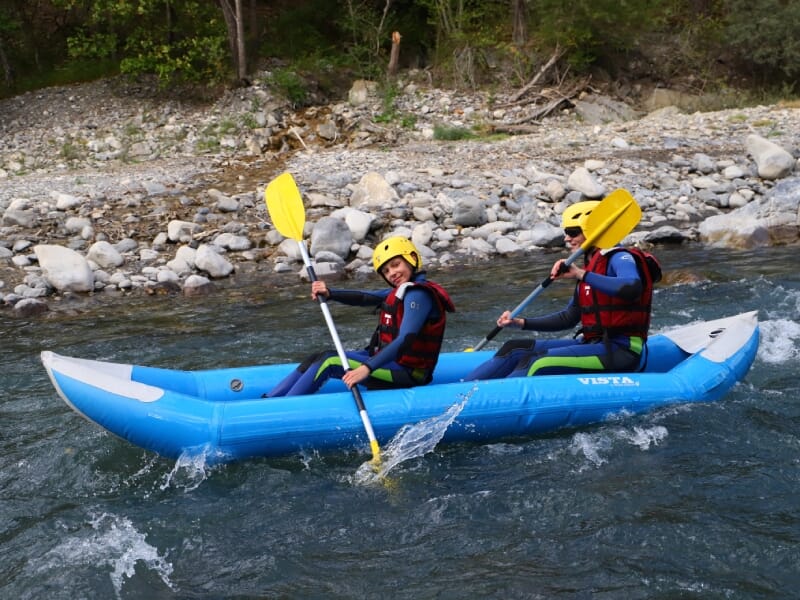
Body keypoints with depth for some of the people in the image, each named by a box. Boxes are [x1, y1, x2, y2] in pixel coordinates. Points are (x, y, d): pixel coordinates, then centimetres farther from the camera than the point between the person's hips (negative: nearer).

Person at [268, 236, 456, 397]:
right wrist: (329, 293, -10)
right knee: (318, 358, 3)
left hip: (405, 374, -10)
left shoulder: (418, 295, -17)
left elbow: (405, 340, -28)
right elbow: (364, 298, 7)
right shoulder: (401, 290, 15)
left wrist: (367, 368, -36)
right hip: (387, 360, 10)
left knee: (330, 362, -18)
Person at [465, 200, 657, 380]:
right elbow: (569, 318, 22)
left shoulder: (620, 258, -8)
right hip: (594, 344, 9)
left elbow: (632, 289, -32)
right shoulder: (591, 266, 18)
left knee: (537, 363, -25)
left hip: (622, 352, -9)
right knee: (515, 349, 1)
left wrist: (581, 275, -30)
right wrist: (521, 323, 13)